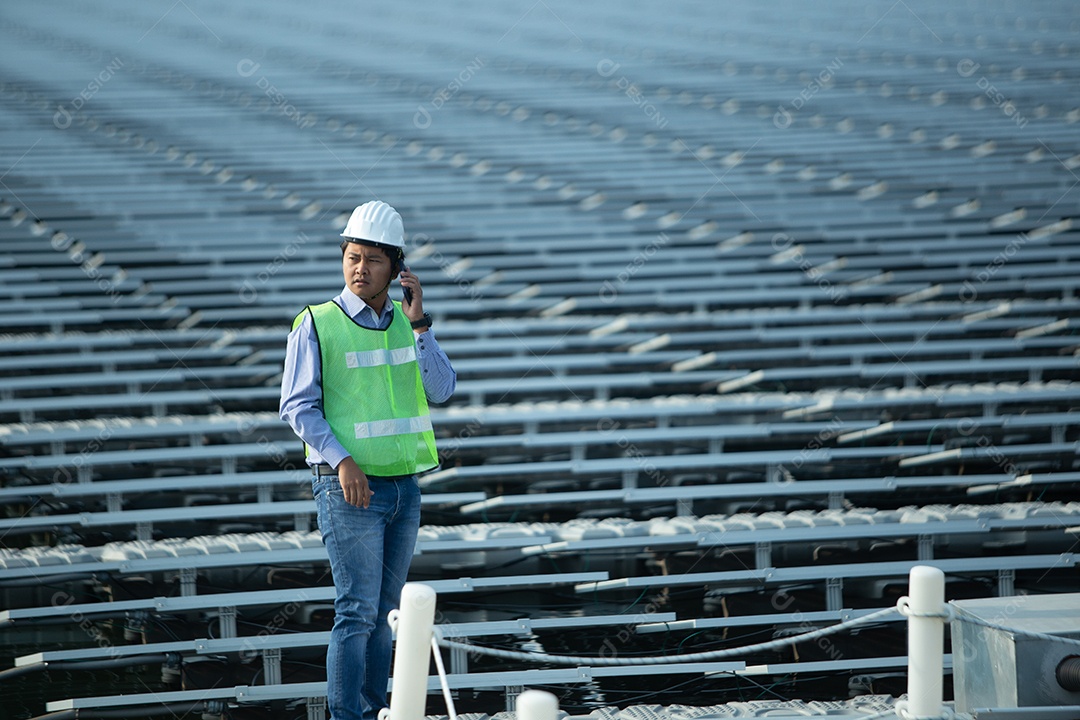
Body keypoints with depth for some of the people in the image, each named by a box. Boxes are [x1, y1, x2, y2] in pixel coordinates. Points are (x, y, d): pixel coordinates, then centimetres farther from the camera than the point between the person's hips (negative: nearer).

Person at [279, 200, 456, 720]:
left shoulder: (406, 321, 9)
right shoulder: (317, 325, -6)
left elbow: (440, 390, 1)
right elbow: (297, 406, -8)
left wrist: (419, 323, -8)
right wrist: (342, 462, -19)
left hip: (404, 486, 5)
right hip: (349, 487, -5)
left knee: (384, 613, 11)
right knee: (357, 611, -9)